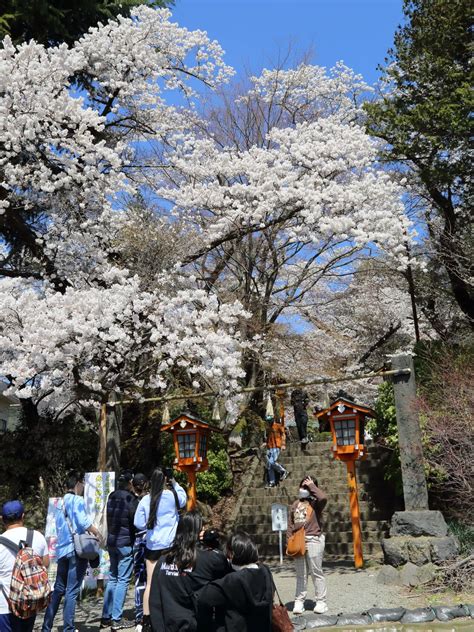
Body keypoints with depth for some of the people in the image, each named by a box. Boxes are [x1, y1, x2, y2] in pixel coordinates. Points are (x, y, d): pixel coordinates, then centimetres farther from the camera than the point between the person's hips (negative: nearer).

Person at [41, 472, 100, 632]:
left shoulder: (61, 502, 14)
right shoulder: (77, 500, -9)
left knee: (58, 589, 15)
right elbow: (83, 522, -20)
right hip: (77, 549, -7)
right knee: (72, 591, -2)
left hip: (62, 550, 7)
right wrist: (96, 533, -5)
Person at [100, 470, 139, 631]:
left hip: (111, 541, 7)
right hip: (125, 542, -7)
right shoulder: (131, 499, -14)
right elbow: (135, 520, -12)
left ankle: (106, 617, 15)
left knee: (112, 578, 14)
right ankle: (117, 619, -2)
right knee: (123, 580, -2)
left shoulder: (112, 497, 9)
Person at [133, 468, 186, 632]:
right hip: (169, 544, -2)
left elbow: (139, 524, 0)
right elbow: (183, 499, 15)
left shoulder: (146, 499, -4)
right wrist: (174, 483, 13)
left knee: (151, 583, 7)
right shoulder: (172, 495, -8)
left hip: (152, 545, 2)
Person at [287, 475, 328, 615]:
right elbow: (290, 525, 15)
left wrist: (312, 486, -12)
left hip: (313, 540, -5)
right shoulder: (295, 505, 16)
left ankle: (321, 602, 7)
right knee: (300, 574, 10)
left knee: (316, 572, 0)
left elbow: (323, 497, -26)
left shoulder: (315, 502, 0)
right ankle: (299, 602, 14)